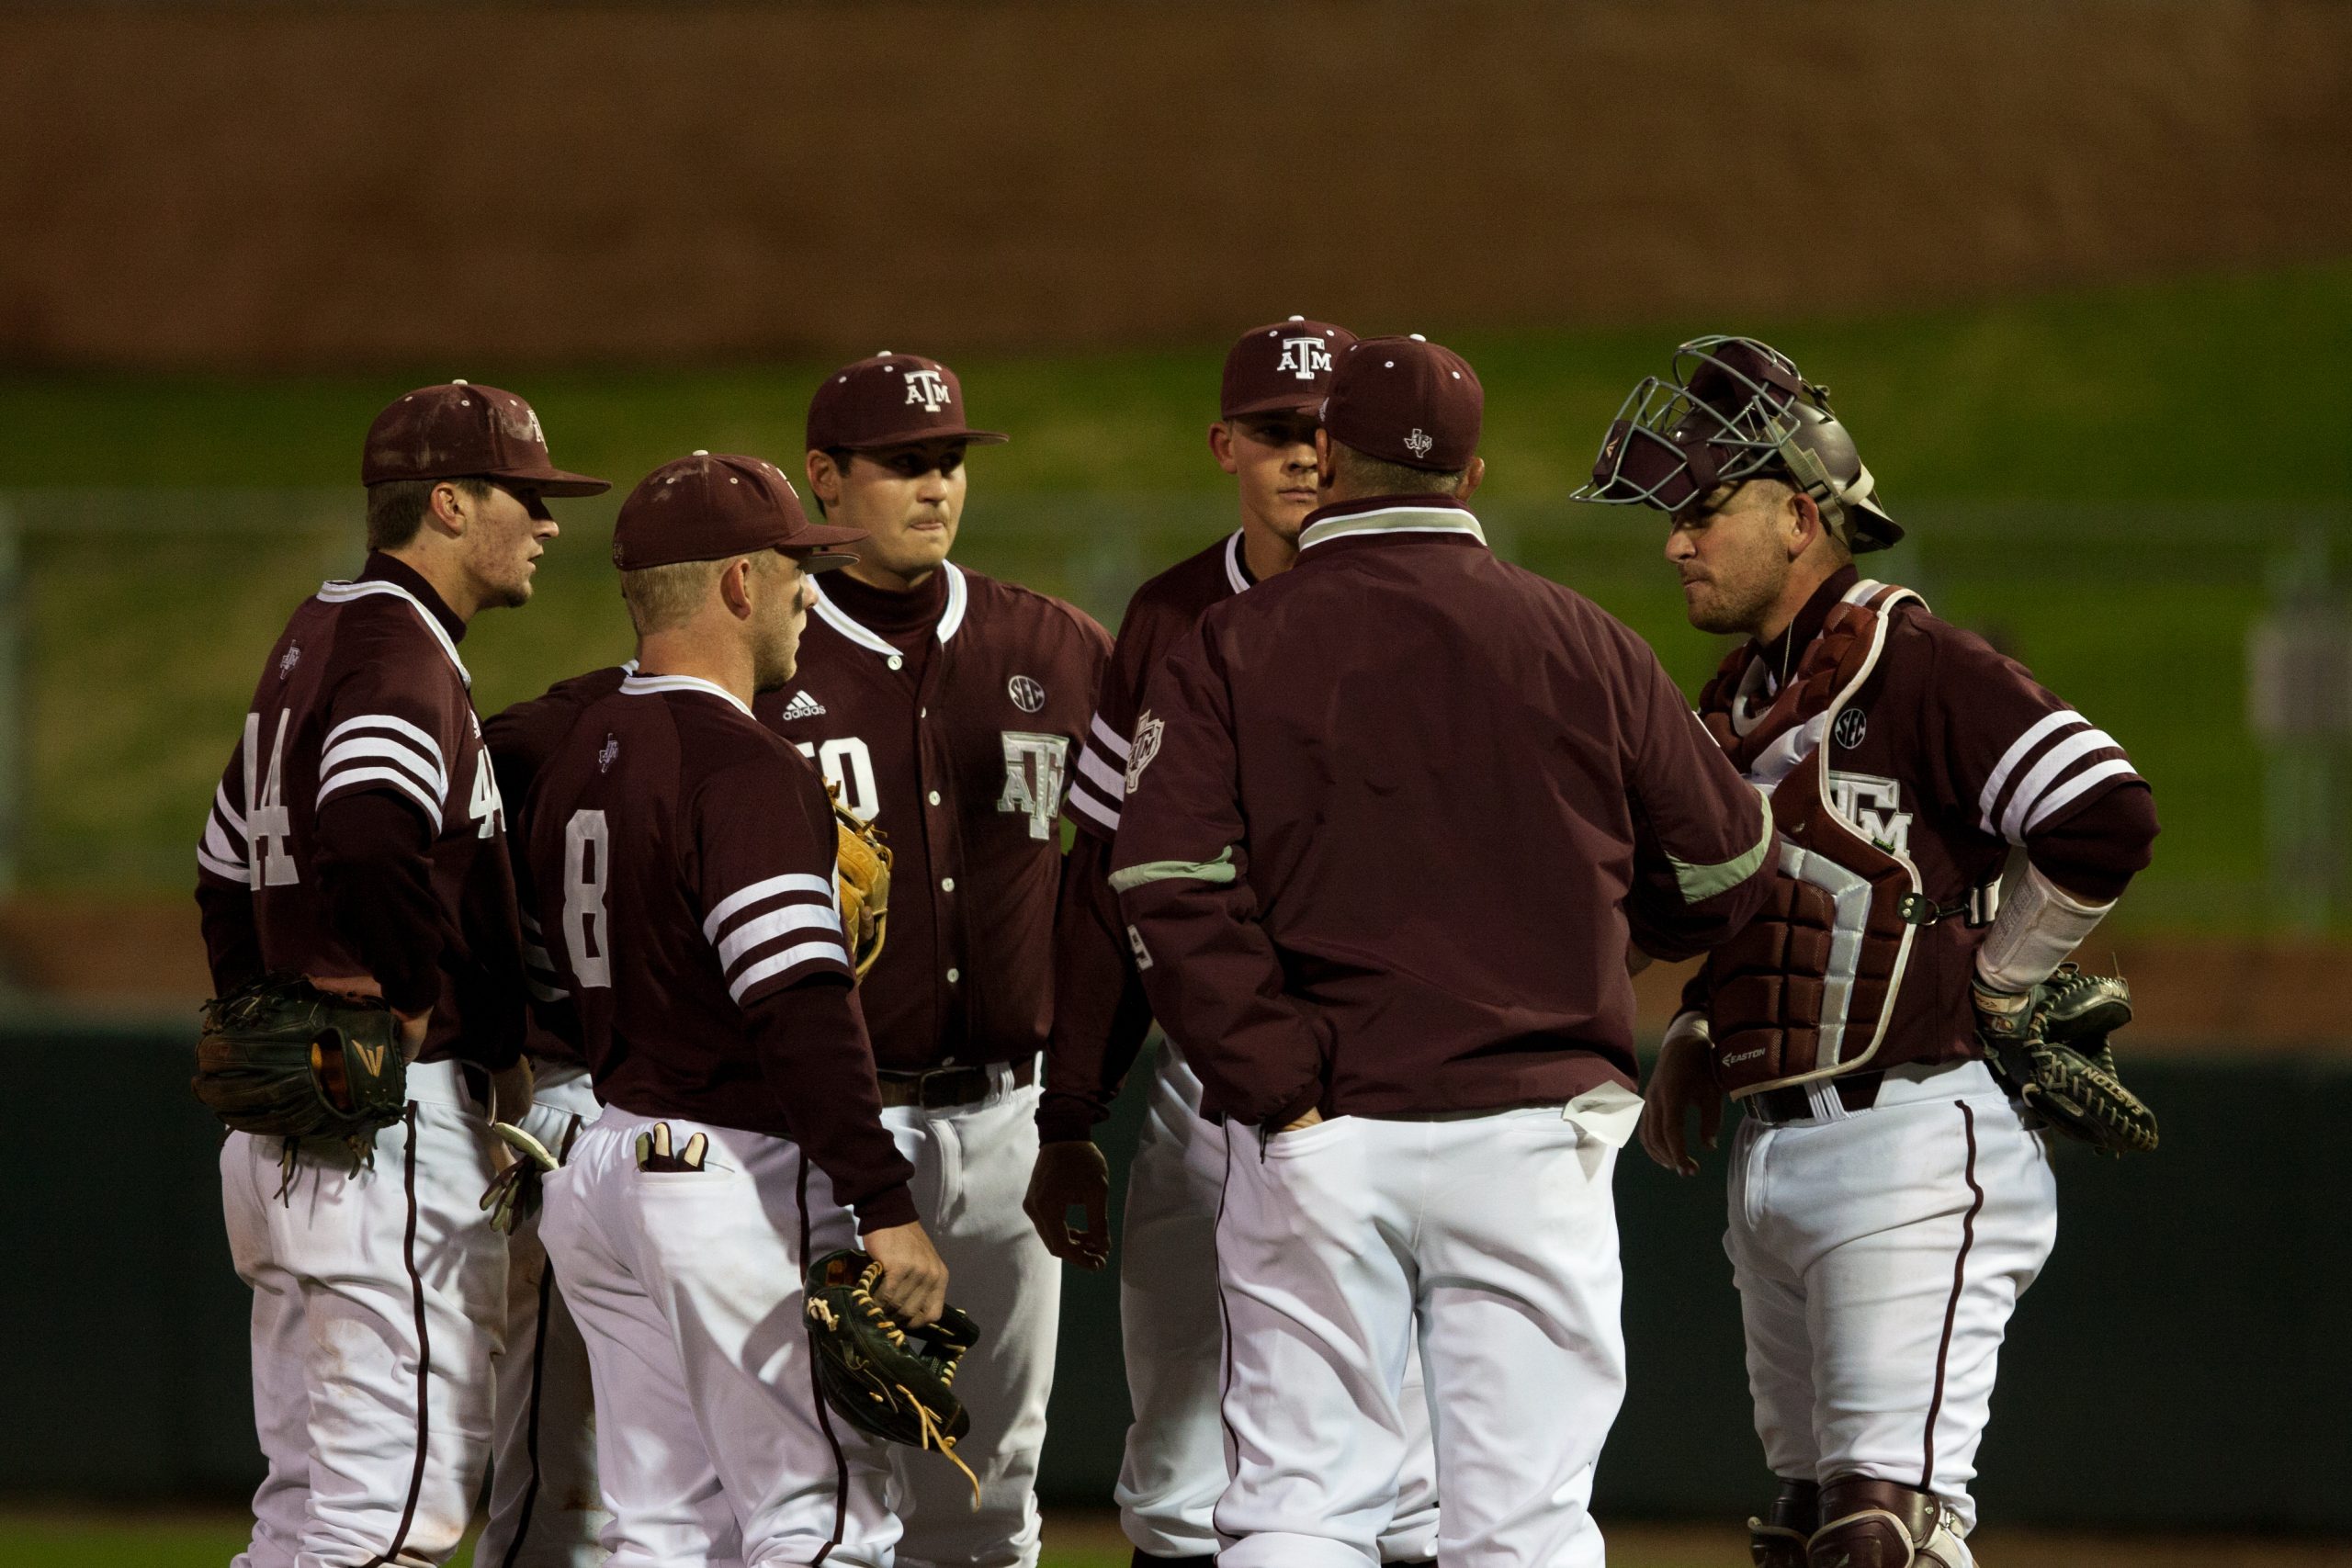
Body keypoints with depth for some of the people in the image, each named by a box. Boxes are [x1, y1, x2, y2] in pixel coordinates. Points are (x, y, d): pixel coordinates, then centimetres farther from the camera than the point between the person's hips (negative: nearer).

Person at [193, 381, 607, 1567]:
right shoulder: (402, 654, -15)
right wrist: (432, 1005, -19)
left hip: (285, 1120, 11)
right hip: (394, 1120, -11)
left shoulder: (315, 637, 18)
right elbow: (370, 839, -34)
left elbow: (228, 872, 26)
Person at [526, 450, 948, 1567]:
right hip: (738, 1175, -9)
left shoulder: (578, 755, 14)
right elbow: (798, 1005, -24)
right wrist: (884, 1204, -26)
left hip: (603, 1169, 9)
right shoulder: (742, 770, -16)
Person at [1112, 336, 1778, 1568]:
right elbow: (1725, 872, 12)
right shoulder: (1580, 645, 5)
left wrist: (1281, 1086, -9)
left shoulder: (1230, 651, 1)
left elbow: (1169, 891, -11)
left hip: (1314, 1141, 0)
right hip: (1530, 1130, 0)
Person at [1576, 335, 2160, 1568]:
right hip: (1772, 1159, 10)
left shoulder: (1917, 667, -12)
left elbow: (2106, 818, -22)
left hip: (1914, 1139, -10)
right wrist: (1695, 1035, 13)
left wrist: (1990, 983, -10)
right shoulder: (1735, 700, 17)